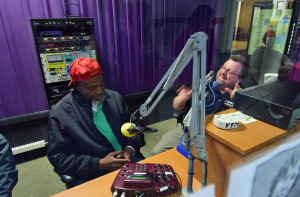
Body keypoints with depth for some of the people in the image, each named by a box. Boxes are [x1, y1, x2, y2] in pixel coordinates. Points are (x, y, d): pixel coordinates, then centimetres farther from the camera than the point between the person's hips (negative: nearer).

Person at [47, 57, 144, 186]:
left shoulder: (115, 98, 7)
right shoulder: (60, 113, -6)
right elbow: (58, 157, -4)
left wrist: (130, 149, -7)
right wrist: (99, 164, -14)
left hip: (127, 160, 4)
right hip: (91, 176, -3)